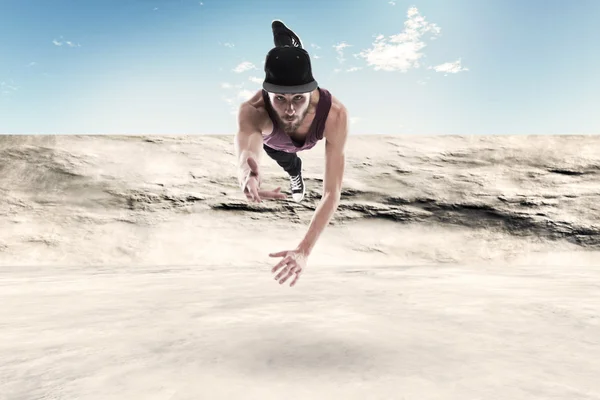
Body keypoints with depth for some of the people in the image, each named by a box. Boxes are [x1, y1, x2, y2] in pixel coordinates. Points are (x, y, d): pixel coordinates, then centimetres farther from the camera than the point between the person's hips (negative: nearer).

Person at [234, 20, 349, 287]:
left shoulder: (334, 114, -51)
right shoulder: (253, 111, -52)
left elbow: (332, 192, -52)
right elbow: (246, 154, -73)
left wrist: (304, 251, -60)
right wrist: (247, 177, -98)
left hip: (311, 133, 1)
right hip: (273, 134, -1)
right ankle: (295, 173, 61)